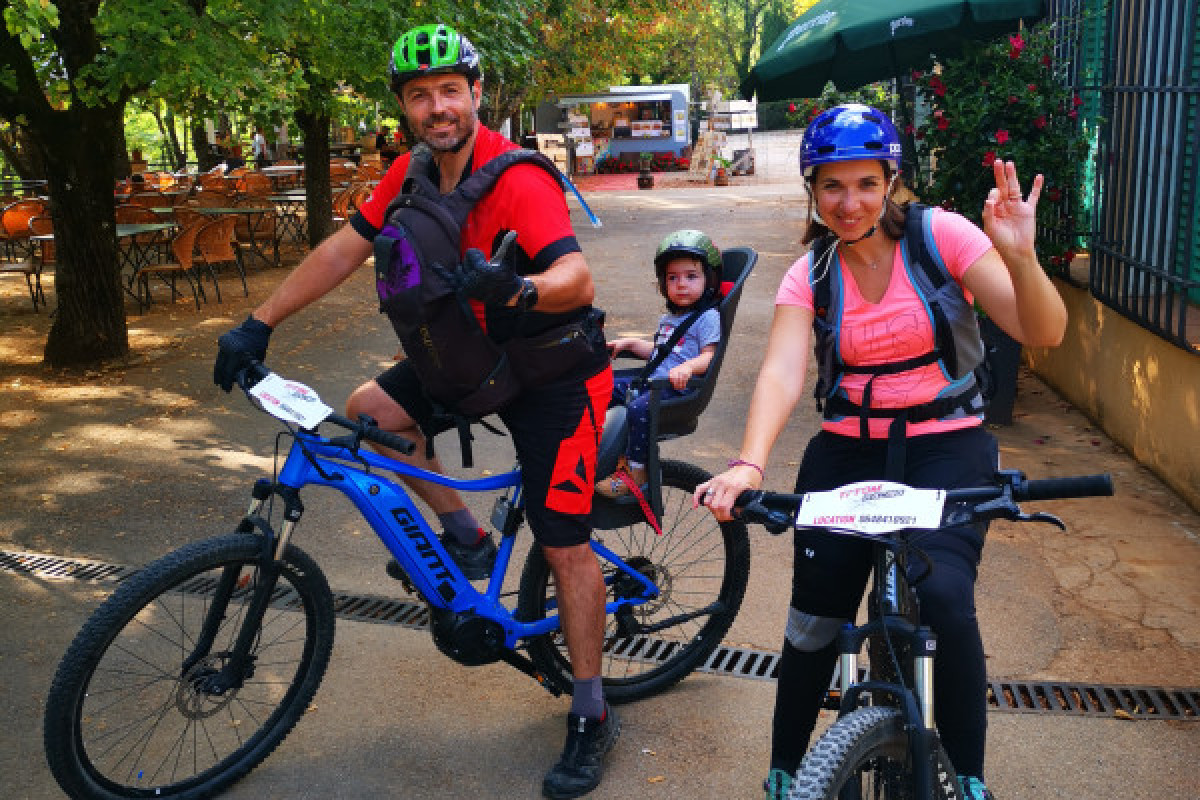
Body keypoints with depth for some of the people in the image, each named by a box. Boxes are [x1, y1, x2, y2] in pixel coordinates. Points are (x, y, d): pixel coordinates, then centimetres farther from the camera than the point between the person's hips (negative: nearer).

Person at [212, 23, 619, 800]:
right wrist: (259, 323, -3)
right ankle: (466, 539, 13)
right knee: (367, 412, -5)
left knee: (565, 544, -5)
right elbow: (345, 248, 1)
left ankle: (592, 718, 11)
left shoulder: (517, 180, -26)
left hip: (556, 370, -7)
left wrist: (515, 288, -59)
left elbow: (578, 278, -38)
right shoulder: (412, 174, -2)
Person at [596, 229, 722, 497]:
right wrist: (630, 343, 21)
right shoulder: (668, 318, 22)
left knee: (639, 408, -33)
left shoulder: (708, 317, -5)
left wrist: (688, 367, -34)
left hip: (678, 388, -9)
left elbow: (709, 356, -15)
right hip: (652, 381, 10)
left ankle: (635, 474, -20)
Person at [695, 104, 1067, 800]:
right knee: (813, 624, 0)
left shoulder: (939, 235, -6)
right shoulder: (810, 276, 0)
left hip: (946, 449, -2)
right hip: (847, 454, 2)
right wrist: (749, 464, -35)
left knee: (943, 600, -25)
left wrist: (1020, 256, -33)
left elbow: (1045, 333, -12)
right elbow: (782, 373, -17)